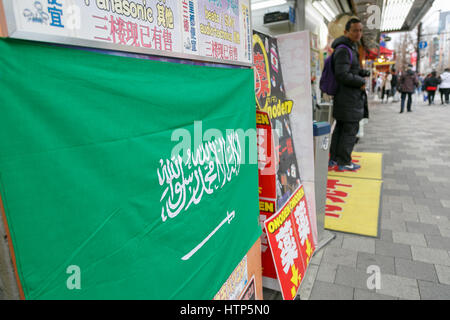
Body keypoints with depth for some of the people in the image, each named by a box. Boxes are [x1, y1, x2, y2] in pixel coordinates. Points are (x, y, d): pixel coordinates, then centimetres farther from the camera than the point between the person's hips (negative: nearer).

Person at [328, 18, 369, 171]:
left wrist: (363, 73, 8)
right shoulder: (343, 50, -15)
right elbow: (342, 75, -24)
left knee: (340, 128, 13)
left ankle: (333, 159, 21)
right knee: (350, 130, -3)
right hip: (349, 99, -11)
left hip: (343, 99, 11)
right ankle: (344, 162, 5)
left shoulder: (349, 48, 18)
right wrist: (361, 82, -13)